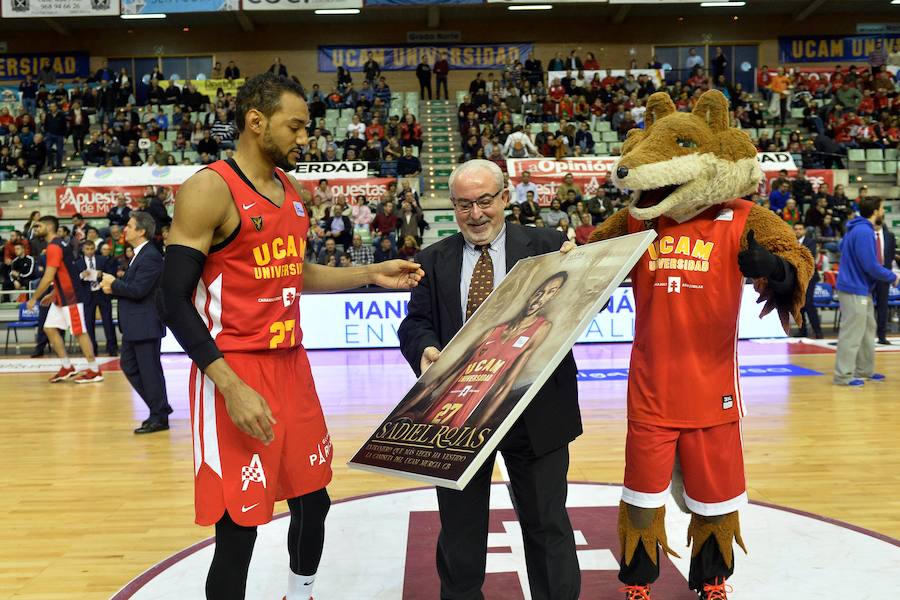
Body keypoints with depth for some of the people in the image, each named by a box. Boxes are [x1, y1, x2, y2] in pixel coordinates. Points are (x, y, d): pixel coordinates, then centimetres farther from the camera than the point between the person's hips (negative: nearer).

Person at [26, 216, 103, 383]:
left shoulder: (54, 247, -17)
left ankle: (94, 371, 3)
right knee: (49, 328, 11)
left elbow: (48, 278, -21)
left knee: (79, 332, -4)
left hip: (70, 297, -10)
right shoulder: (58, 244, 14)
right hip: (61, 297, 10)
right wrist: (52, 295, 23)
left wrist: (34, 298, -13)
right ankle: (67, 367, 16)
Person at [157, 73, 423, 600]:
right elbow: (176, 301, -16)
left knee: (313, 499, 17)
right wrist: (232, 387, -23)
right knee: (239, 526, 0)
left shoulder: (291, 191, 12)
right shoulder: (210, 189, -13)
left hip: (292, 366, 8)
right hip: (236, 373, -8)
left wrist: (371, 274, 11)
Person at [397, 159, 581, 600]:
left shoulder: (547, 246, 0)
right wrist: (425, 349, -21)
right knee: (459, 526, 19)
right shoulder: (434, 260, 7)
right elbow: (417, 322, 1)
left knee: (547, 523, 13)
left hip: (535, 413, -2)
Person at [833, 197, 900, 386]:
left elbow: (842, 247, 26)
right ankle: (843, 375, 0)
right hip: (855, 290, -10)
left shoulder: (860, 229, 12)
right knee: (852, 334, -5)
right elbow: (871, 266, -22)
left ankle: (865, 371, 25)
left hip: (862, 290, 10)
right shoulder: (864, 232, -19)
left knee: (868, 330, 17)